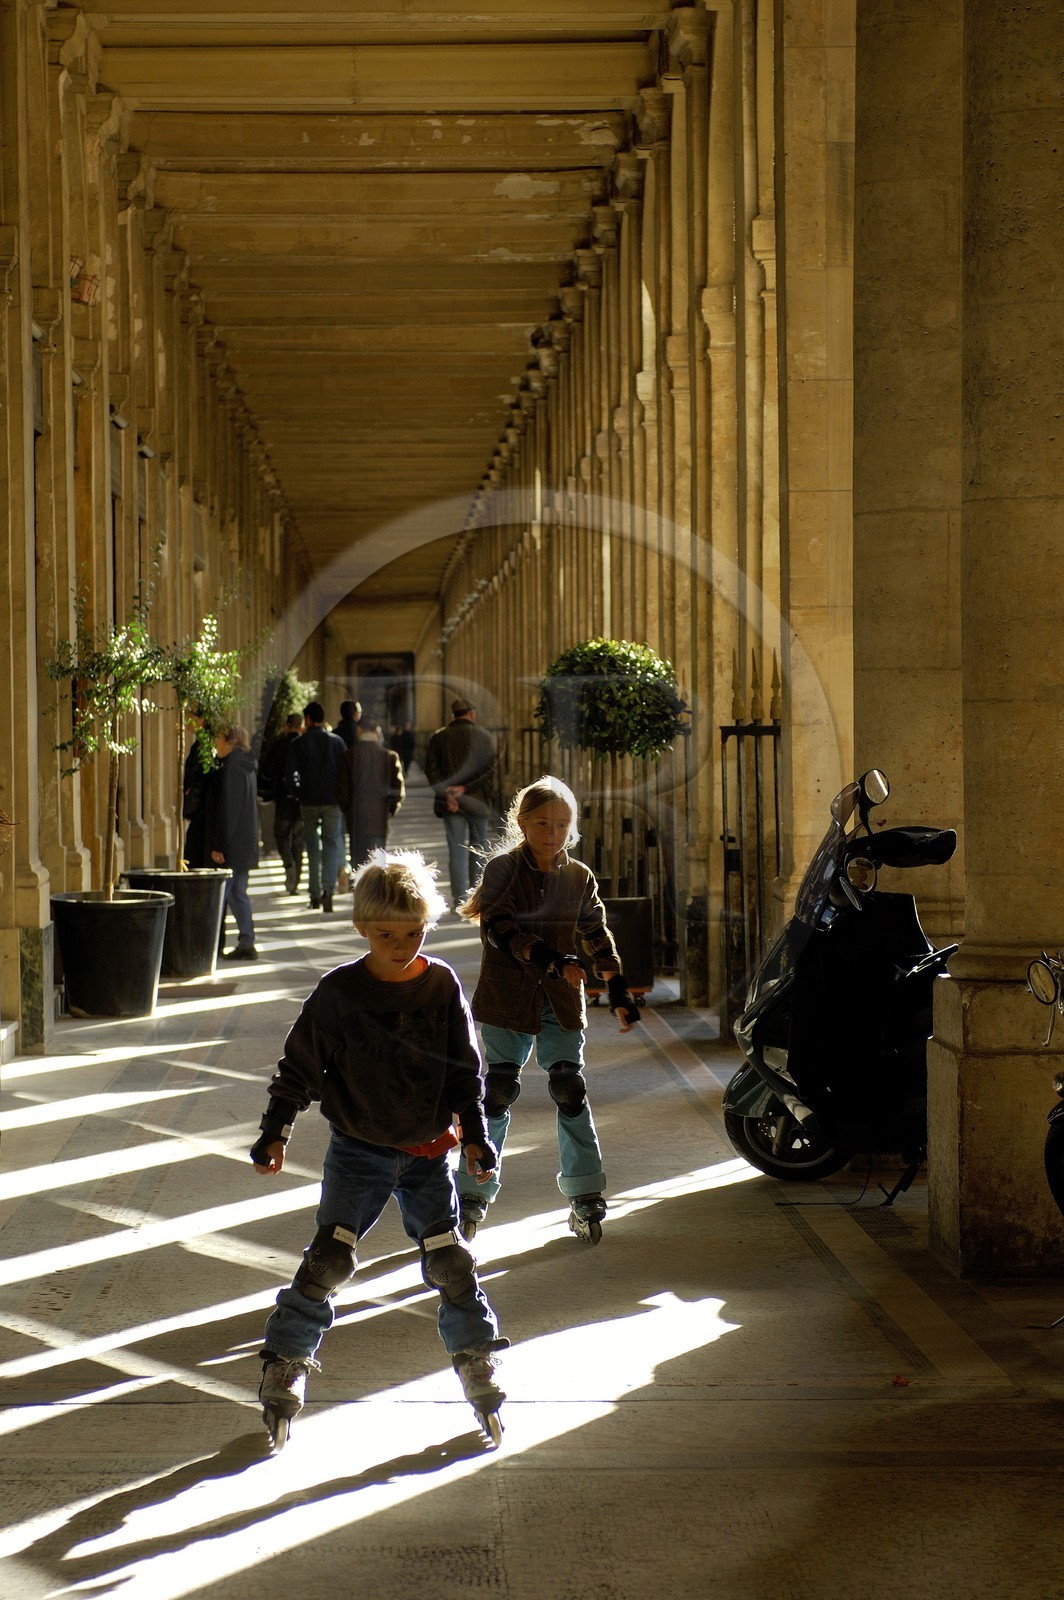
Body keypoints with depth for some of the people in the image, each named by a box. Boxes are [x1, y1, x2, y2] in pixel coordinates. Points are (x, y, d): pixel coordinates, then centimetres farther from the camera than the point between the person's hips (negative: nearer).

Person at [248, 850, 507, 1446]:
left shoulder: (443, 986, -3)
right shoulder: (338, 992, -8)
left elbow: (466, 1068, 5)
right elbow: (300, 1065, -1)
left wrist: (474, 1133, 2)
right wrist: (275, 1131, -4)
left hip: (428, 1151, 2)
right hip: (358, 1150, -2)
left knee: (450, 1258, 1)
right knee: (330, 1259, -9)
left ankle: (477, 1358, 19)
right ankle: (286, 1361, 5)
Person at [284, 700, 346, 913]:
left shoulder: (298, 743, -4)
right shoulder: (336, 741, 0)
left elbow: (289, 774, -7)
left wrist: (299, 792, 9)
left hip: (308, 801, 0)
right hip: (332, 801, 0)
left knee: (312, 845, 11)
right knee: (331, 843, 2)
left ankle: (315, 894, 12)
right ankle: (328, 889, -17)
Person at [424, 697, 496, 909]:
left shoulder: (438, 737, 3)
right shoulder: (483, 736, -1)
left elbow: (431, 770, -5)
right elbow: (490, 770, -8)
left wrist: (446, 794, -8)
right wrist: (466, 788, -10)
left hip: (451, 803, 1)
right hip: (477, 801, -1)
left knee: (457, 850, 2)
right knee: (479, 849, 11)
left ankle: (459, 899, -2)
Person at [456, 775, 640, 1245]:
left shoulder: (579, 877, 6)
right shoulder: (502, 869, -5)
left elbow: (597, 935, 13)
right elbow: (498, 928, -17)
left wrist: (618, 990, 7)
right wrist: (549, 959, -29)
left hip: (561, 1000, 3)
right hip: (507, 997, -3)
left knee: (570, 1090, -1)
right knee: (498, 1092, -1)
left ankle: (585, 1196, 6)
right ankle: (473, 1193, 10)